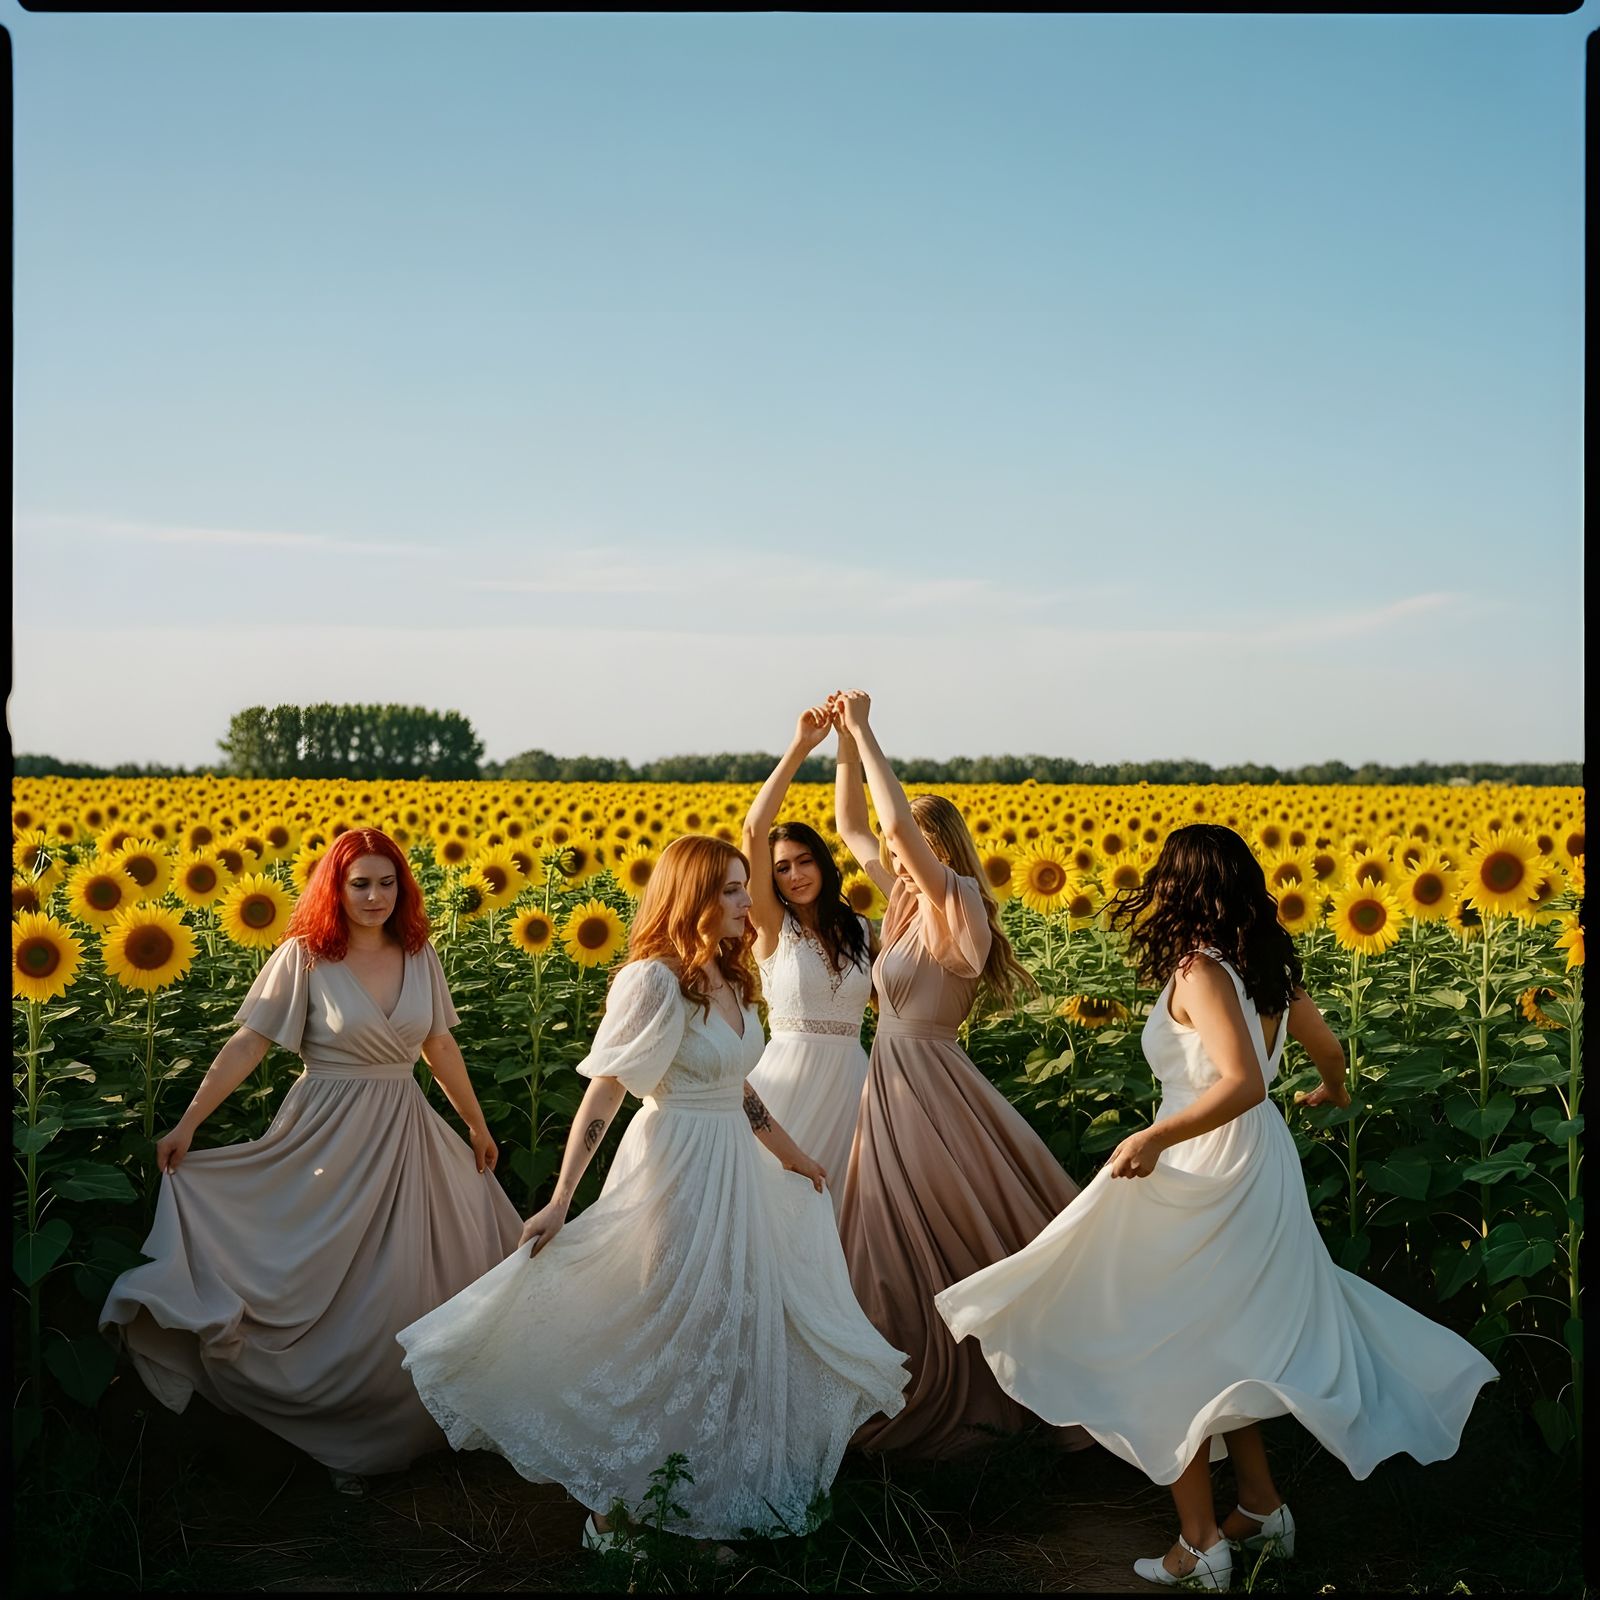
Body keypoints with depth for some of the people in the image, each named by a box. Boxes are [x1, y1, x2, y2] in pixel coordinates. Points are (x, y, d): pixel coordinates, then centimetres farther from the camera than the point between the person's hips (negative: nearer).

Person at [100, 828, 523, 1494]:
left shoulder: (418, 955, 2)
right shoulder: (304, 957, -9)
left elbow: (441, 1046, 12)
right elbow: (247, 1044, -8)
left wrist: (477, 1125, 18)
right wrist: (188, 1123, -12)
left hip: (407, 1138, 4)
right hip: (330, 1137, -4)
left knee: (407, 1286, 8)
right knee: (334, 1289, 4)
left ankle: (406, 1416, 26)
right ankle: (341, 1434, 21)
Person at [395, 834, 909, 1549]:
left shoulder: (729, 979, 6)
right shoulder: (654, 980, -18)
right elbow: (603, 1092, -19)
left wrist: (787, 1152, 23)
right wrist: (561, 1201, -21)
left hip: (735, 1169, 8)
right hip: (676, 1168, -8)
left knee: (733, 1326, 15)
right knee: (659, 1332, 2)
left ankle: (717, 1485, 32)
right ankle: (612, 1503, 18)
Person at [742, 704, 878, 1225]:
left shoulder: (859, 930, 9)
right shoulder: (773, 926, -2)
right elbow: (754, 830, -14)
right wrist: (799, 748, -16)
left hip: (848, 1079, 3)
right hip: (788, 1075, -3)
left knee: (836, 1200, 5)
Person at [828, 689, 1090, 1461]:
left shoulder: (956, 906, -15)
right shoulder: (911, 902, 8)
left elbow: (900, 824, -30)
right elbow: (852, 828, 16)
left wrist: (866, 731, -22)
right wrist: (846, 745, 5)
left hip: (928, 1086, -9)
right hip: (894, 1086, 9)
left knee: (951, 1249, 0)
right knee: (898, 1247, 15)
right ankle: (914, 1389, 25)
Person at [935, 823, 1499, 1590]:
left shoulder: (1199, 970, -18)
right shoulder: (1267, 965, 6)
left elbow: (1241, 1081, -30)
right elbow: (1328, 1048, 21)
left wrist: (1155, 1137, -35)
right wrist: (1332, 1090, 42)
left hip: (1206, 1170, -8)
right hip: (1263, 1163, 8)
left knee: (1174, 1350, 3)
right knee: (1226, 1338, 21)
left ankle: (1200, 1545, 9)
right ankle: (1261, 1506, 27)